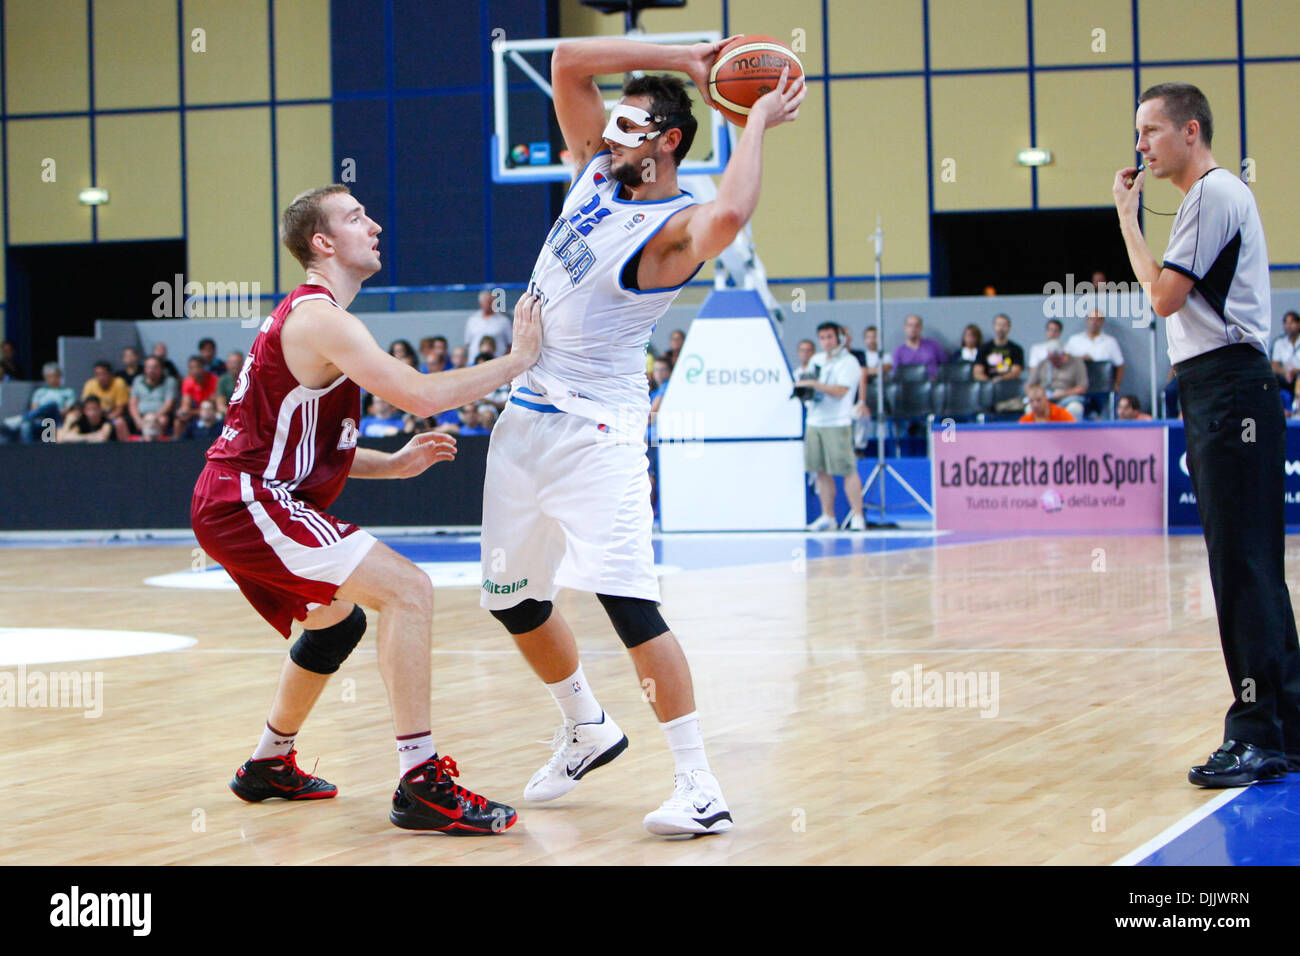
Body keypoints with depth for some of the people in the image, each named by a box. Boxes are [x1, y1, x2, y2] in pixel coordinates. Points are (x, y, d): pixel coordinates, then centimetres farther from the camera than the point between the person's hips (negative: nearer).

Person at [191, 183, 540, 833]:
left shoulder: (302, 317, 20)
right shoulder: (322, 319, -14)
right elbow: (419, 394, -25)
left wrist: (396, 463, 12)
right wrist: (516, 360, -14)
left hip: (234, 504, 11)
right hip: (248, 505, -11)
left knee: (338, 620, 29)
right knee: (408, 590, -18)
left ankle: (268, 766, 40)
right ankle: (421, 786, -21)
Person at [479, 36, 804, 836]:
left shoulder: (677, 228, -15)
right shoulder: (600, 171, 9)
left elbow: (731, 214, -40)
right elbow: (568, 62, 7)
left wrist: (758, 123, -25)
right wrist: (681, 58, 1)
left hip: (595, 431, -8)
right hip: (526, 416, 8)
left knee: (628, 602, -18)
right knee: (514, 602, 17)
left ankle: (700, 788, -15)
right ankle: (588, 731, 39)